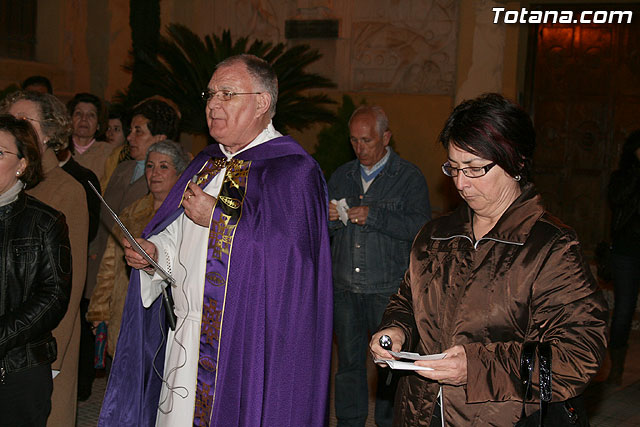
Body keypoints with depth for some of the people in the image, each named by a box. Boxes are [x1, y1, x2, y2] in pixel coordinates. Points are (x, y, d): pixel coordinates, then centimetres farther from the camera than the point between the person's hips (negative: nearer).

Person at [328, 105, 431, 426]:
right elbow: (322, 232, 18)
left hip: (389, 291, -4)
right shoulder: (341, 176, 15)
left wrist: (373, 216, -20)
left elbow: (420, 226, -14)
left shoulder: (409, 177, 0)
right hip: (345, 289, 4)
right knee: (348, 361, 10)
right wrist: (329, 219, -5)